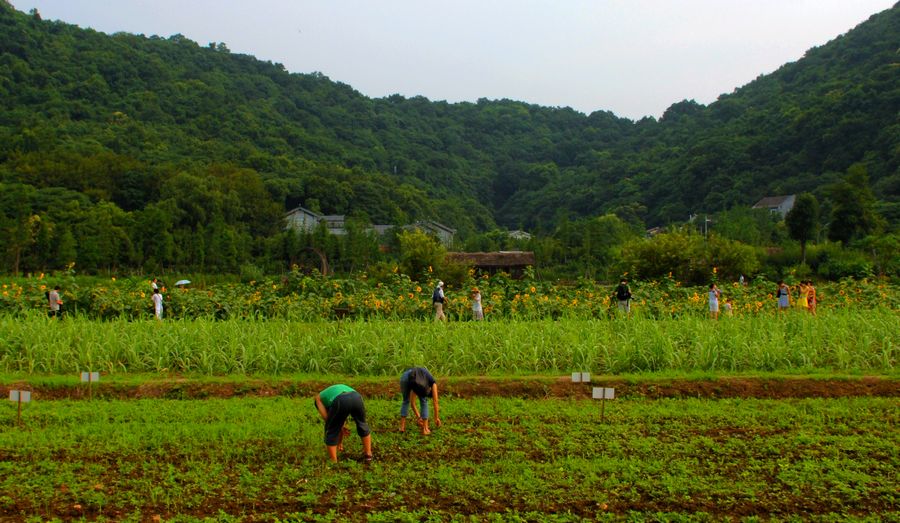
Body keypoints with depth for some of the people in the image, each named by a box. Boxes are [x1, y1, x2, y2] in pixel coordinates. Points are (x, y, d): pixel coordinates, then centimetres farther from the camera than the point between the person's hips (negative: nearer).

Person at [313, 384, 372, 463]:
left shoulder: (319, 397, 34)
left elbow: (327, 418, 20)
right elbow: (341, 421, 46)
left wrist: (341, 429, 30)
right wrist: (340, 441, 52)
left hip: (341, 402, -5)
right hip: (356, 398, 5)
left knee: (331, 432, 18)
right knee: (362, 425, 32)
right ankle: (368, 454, 42)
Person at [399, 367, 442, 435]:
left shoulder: (415, 386, 46)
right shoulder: (432, 382, 36)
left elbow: (412, 402, 45)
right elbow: (435, 402, 32)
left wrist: (418, 417, 51)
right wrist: (436, 418, 40)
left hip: (404, 376, 4)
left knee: (405, 401, 30)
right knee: (423, 402, 22)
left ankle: (402, 426, 25)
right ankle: (425, 429, 22)